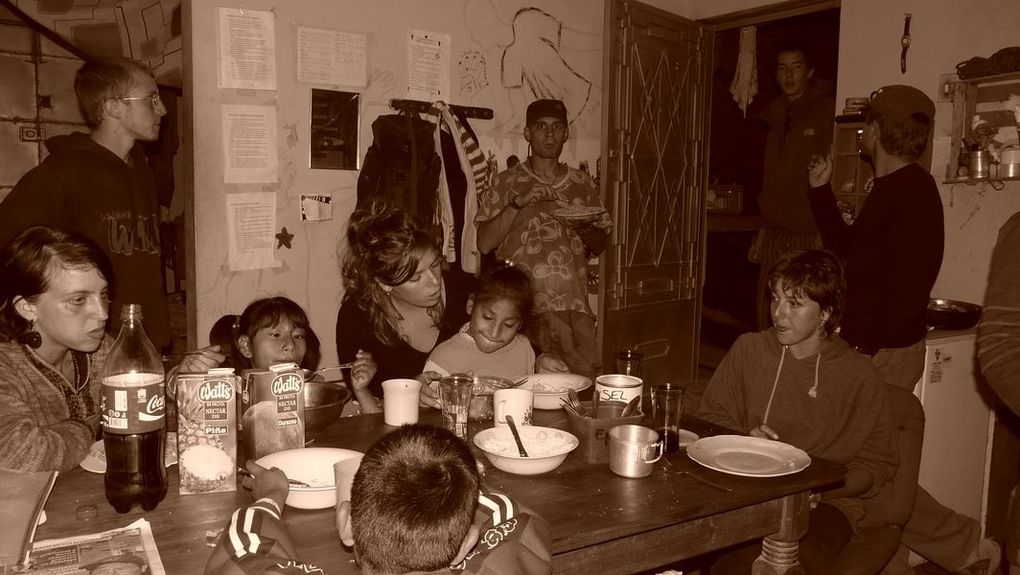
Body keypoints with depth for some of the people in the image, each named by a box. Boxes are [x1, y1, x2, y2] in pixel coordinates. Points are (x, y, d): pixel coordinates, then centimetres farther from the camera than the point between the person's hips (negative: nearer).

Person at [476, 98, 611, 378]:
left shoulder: (583, 184, 15)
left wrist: (583, 227, -1)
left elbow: (600, 245, 20)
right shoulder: (507, 182, 7)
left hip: (572, 306, 3)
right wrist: (518, 203, -10)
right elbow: (484, 244, -1)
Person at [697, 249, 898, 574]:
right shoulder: (748, 349, 7)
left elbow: (876, 465, 5)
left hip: (824, 502, 0)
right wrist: (745, 439, -6)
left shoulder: (860, 376, 2)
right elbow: (709, 419, 14)